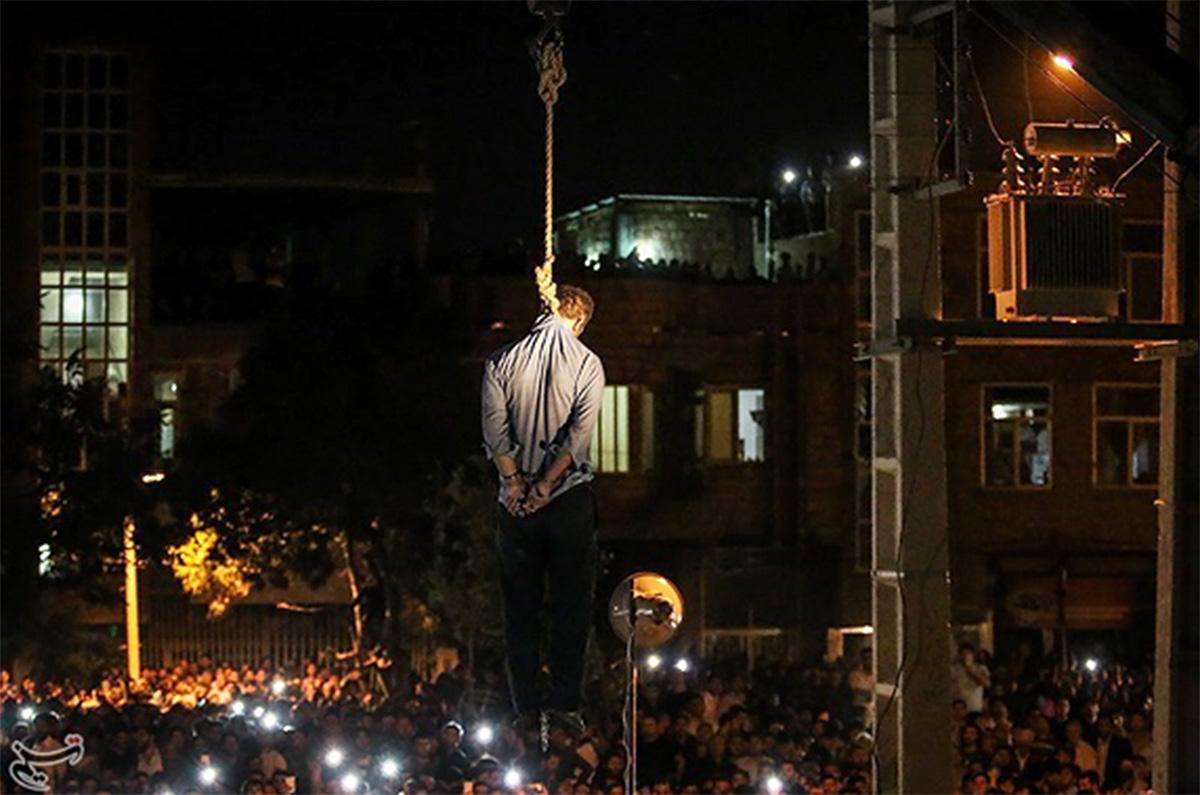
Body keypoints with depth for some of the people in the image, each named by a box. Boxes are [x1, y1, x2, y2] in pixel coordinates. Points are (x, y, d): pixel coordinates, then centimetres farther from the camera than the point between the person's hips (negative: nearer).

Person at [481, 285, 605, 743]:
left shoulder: (501, 362, 3)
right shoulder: (587, 364, -2)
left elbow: (495, 429, -5)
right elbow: (580, 433, -12)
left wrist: (515, 482, -4)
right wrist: (546, 485, -10)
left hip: (516, 501, 2)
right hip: (570, 498, -2)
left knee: (520, 606, 7)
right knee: (571, 603, 3)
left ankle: (527, 707, 5)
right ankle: (565, 702, -4)